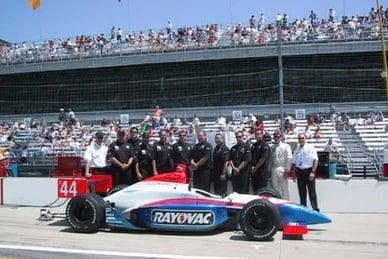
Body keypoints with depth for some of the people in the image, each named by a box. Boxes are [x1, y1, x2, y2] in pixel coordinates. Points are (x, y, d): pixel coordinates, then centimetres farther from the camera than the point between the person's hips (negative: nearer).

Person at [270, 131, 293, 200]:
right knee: (275, 188, 7)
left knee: (284, 188, -2)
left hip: (282, 170, -4)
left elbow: (289, 158, -6)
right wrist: (269, 169, 8)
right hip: (273, 170, 4)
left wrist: (287, 170, -12)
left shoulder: (285, 146, -1)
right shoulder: (272, 147, 12)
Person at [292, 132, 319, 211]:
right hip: (299, 172, 4)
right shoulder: (296, 149, 12)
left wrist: (313, 172, -15)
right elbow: (294, 162, 15)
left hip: (309, 171, -4)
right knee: (301, 193, 9)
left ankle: (315, 210, 5)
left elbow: (315, 160, -7)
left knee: (312, 192, -1)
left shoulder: (311, 147, -2)